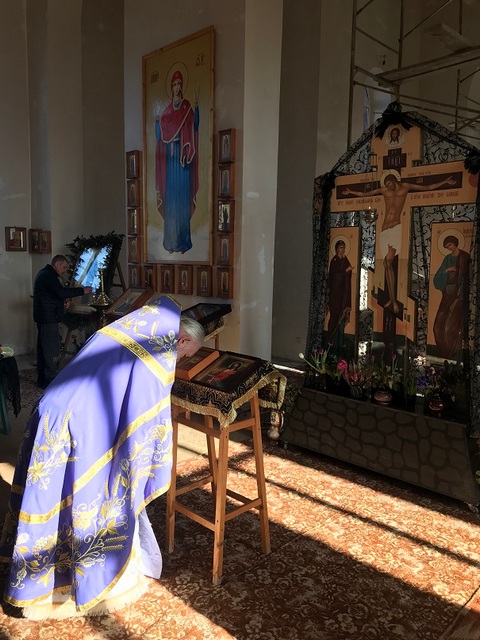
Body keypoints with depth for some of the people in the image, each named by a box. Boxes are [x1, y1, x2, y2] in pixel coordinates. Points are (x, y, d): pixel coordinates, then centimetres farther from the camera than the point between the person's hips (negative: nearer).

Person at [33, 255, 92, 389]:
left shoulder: (43, 274, 19)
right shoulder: (48, 276, -15)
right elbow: (61, 292, -26)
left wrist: (63, 302, 9)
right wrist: (82, 290, -20)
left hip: (42, 317, 11)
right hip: (49, 318, -11)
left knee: (43, 348, 15)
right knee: (52, 350, -8)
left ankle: (42, 379, 23)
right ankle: (51, 381, -5)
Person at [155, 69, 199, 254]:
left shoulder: (188, 108, 4)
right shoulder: (167, 111, 15)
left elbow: (195, 126, -14)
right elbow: (159, 136, 11)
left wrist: (196, 106, -26)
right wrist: (157, 118, -1)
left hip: (184, 158, -4)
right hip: (170, 158, 4)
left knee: (183, 199, -3)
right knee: (170, 199, 3)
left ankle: (183, 242, 3)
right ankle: (170, 242, 10)